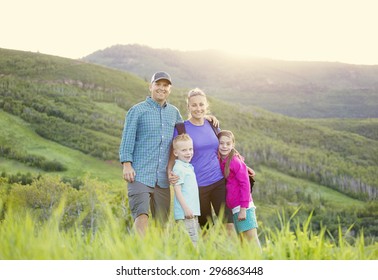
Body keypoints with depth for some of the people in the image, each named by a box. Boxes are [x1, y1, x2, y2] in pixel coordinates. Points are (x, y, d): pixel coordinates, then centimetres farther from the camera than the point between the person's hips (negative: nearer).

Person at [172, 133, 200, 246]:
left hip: (193, 212, 9)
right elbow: (177, 190, -17)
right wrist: (186, 208, -21)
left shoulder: (189, 167, 17)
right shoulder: (178, 168, -12)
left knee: (195, 239, 11)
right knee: (191, 241, -11)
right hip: (185, 213, -9)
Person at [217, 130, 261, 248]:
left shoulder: (235, 162, -11)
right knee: (242, 240, 8)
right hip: (234, 208, 7)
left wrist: (243, 208, -16)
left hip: (243, 207, -7)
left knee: (252, 240, -7)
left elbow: (245, 184, -13)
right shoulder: (220, 161, 9)